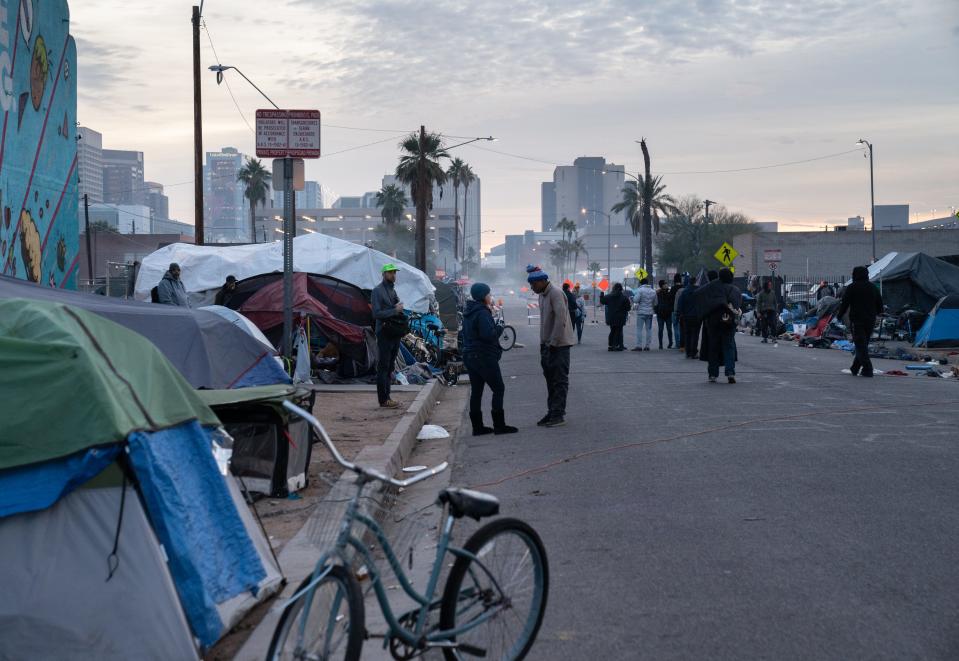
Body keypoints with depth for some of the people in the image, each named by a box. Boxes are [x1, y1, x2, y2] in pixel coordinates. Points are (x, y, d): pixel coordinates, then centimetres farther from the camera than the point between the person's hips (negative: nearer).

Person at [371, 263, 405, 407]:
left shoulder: (393, 290, 18)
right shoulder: (377, 291, -9)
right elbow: (376, 314, -17)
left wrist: (400, 309, -1)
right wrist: (395, 310, -18)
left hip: (395, 334, 9)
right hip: (385, 334, -9)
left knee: (389, 368, 12)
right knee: (383, 367, -5)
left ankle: (387, 397, 19)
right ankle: (383, 400, -4)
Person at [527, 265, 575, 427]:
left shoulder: (556, 294, -15)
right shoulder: (542, 296, 14)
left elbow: (561, 320, -22)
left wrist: (553, 343, -19)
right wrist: (543, 343, 12)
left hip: (559, 344, -9)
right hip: (548, 344, 9)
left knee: (560, 380, -5)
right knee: (550, 379, 12)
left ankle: (559, 415, -2)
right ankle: (552, 412, 19)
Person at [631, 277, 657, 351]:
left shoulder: (640, 290, -9)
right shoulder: (653, 291, 9)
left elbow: (636, 300, -17)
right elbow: (655, 303, 14)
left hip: (641, 312, -5)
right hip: (650, 312, 5)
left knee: (639, 329, -4)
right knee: (649, 329, 9)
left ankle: (639, 345, -10)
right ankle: (647, 345, 10)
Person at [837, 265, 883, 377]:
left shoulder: (851, 288, -5)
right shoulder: (873, 287, 11)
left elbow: (844, 304, -6)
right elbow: (879, 303, 17)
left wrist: (839, 316, 6)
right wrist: (877, 313, 35)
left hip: (857, 320, -5)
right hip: (870, 320, 6)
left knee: (860, 344, -6)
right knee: (863, 344, 13)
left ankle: (867, 369, -15)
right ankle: (855, 368, 20)